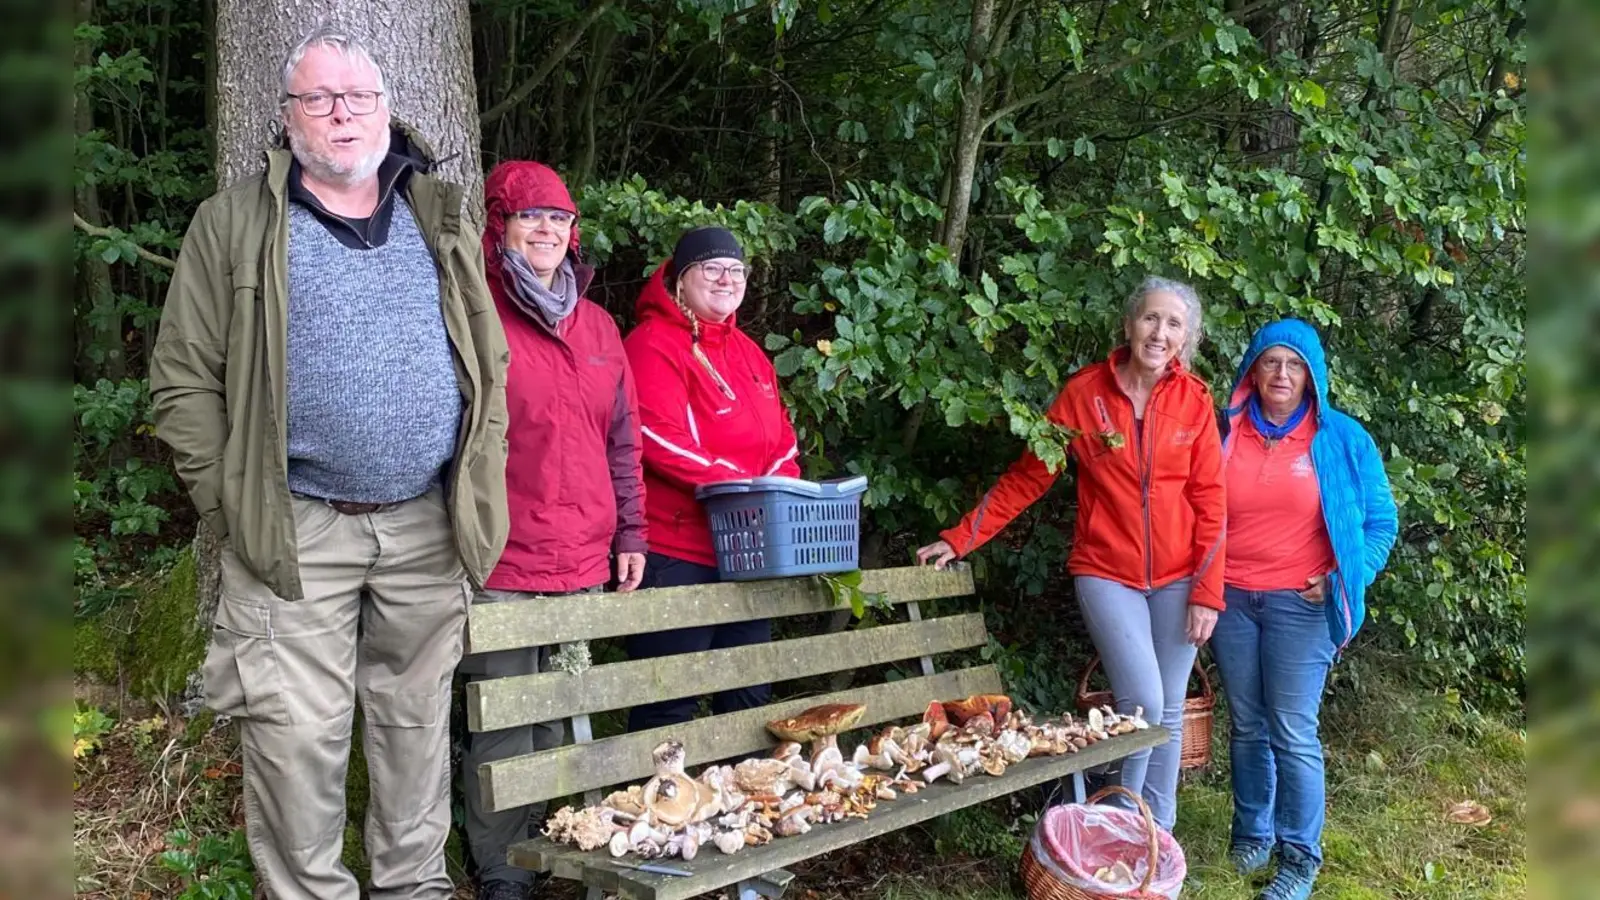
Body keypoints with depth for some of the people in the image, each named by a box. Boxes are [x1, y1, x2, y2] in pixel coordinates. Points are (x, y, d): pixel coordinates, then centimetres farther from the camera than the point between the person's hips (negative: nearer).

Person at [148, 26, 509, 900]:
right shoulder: (235, 224, 2)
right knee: (298, 736, 1)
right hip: (296, 533, -2)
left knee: (417, 721, 13)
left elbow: (490, 366, 13)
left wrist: (482, 494, 6)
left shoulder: (440, 222, 11)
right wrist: (232, 506, -6)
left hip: (429, 528, 3)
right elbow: (185, 378, 0)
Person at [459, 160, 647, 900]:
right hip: (500, 565, -5)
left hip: (584, 562, 6)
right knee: (503, 726, 1)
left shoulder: (597, 326, 14)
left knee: (555, 722, 16)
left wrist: (630, 533, 13)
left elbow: (622, 440, 17)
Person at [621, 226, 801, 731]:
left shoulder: (748, 352, 17)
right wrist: (744, 485, -20)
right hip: (676, 553, -8)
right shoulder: (653, 345, -9)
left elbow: (781, 438, 17)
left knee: (750, 698, 16)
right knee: (669, 707, -2)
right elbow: (663, 442, -20)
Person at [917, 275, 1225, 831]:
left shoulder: (1194, 399, -1)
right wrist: (961, 538, -6)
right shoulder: (1085, 391, -5)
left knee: (1169, 712, 8)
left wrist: (1207, 591, -6)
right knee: (1142, 703, -12)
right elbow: (1028, 476, -1)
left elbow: (1209, 499, -1)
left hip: (1177, 578, 2)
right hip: (1107, 573, -2)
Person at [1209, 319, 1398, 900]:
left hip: (1301, 603, -3)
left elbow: (1379, 523, 3)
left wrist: (1343, 581, -9)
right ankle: (1253, 833, 28)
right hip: (1229, 598, 3)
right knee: (1246, 726, 12)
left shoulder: (1343, 440, -2)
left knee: (1293, 733, -4)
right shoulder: (1224, 432, 3)